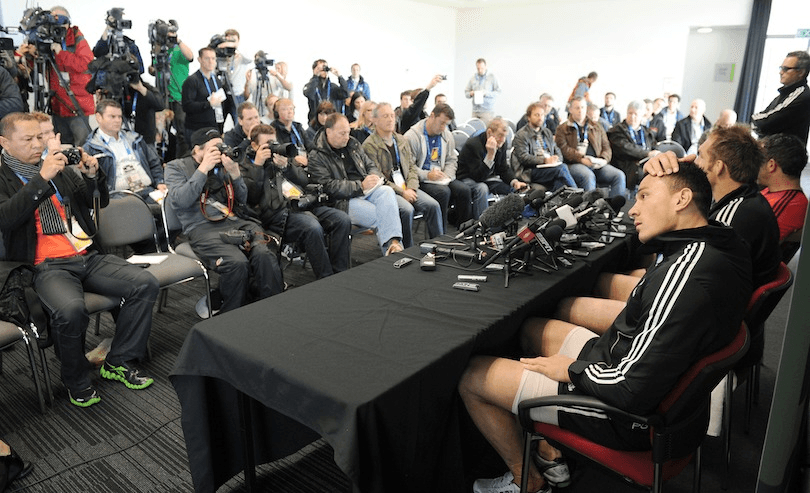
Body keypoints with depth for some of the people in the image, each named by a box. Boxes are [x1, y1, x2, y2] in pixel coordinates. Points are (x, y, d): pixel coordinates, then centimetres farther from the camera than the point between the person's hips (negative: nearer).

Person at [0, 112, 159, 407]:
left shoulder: (58, 169, 20)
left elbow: (100, 202, 22)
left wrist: (93, 175, 1)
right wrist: (43, 178, -22)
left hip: (88, 257, 5)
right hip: (47, 266, -5)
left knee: (146, 284, -14)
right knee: (70, 310, -35)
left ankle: (119, 362, 0)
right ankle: (77, 382, -7)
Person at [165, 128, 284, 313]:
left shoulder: (223, 165, 22)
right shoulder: (176, 167, 12)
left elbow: (243, 199, 18)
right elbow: (181, 200, -7)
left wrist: (234, 172, 3)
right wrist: (203, 169, -7)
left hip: (235, 221, 4)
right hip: (202, 228, -4)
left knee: (265, 254, -28)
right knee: (237, 263, -33)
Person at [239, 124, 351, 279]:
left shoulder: (283, 156, 25)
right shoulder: (246, 165, 11)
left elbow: (305, 181, 17)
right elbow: (251, 198, -5)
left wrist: (286, 166, 0)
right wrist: (258, 165, -6)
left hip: (304, 203, 6)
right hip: (278, 212, -6)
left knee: (343, 219, -18)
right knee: (313, 228, -35)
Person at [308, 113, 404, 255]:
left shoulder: (353, 144, 20)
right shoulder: (317, 157, -2)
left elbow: (370, 165, 26)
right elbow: (328, 186, -13)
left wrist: (374, 177, 0)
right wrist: (360, 186, -19)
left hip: (367, 190, 5)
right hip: (343, 200, -5)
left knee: (387, 191, -30)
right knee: (382, 216, -30)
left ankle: (393, 242, -42)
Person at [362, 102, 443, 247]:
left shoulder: (401, 140, 18)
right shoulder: (369, 145, -5)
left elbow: (413, 166, 17)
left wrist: (411, 188, -3)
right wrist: (402, 192, -15)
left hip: (406, 187, 6)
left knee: (433, 205, -16)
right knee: (407, 209, -31)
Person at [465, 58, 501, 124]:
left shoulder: (492, 77, 2)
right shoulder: (473, 77, 11)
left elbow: (498, 91, -1)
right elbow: (466, 92, 16)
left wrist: (487, 93, -15)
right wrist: (471, 93, -7)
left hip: (487, 111, -3)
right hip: (475, 110, 3)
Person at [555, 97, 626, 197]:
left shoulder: (597, 127, 27)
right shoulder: (562, 129, 13)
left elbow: (606, 147, 21)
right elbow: (563, 149, -3)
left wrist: (604, 159, -3)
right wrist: (581, 159, -16)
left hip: (597, 164, 4)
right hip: (575, 164, -4)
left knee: (619, 175, -21)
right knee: (588, 176, -38)